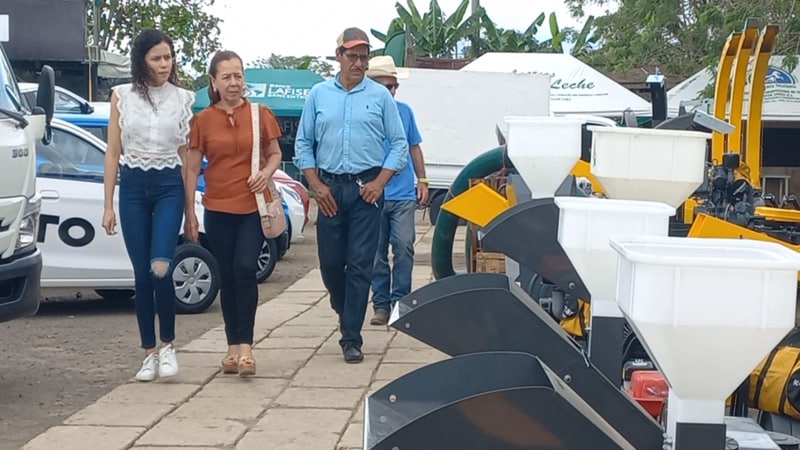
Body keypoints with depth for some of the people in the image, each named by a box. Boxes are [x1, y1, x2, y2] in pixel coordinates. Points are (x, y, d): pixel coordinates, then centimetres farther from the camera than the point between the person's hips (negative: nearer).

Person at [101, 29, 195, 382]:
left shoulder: (183, 99, 4)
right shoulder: (122, 96, 3)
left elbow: (186, 155, 6)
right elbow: (113, 153, 5)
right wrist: (108, 205, 2)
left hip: (169, 187, -1)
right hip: (133, 187, 1)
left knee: (161, 269, -16)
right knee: (142, 274, 3)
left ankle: (167, 344, 3)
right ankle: (149, 353, 13)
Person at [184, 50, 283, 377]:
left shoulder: (260, 114, 1)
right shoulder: (202, 120, 2)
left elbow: (275, 154, 11)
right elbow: (191, 169, 4)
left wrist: (266, 173, -10)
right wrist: (189, 213, -1)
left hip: (254, 206, -1)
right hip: (218, 209, 1)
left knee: (245, 268, -16)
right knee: (226, 277, 7)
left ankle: (245, 345, -9)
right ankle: (233, 346, 17)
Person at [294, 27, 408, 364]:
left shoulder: (380, 96, 3)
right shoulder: (318, 94, 7)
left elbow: (399, 144, 3)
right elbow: (303, 144, 8)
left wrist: (379, 182, -8)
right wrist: (316, 185, -2)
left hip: (366, 188, -2)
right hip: (330, 188, 2)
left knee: (360, 265, -4)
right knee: (330, 261, 6)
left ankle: (351, 338, 0)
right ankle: (345, 312, 34)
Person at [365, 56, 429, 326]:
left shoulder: (405, 111, 10)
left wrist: (422, 180, 12)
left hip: (403, 195, 2)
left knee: (404, 246, -7)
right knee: (376, 253, 4)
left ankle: (400, 301, 1)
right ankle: (381, 305, 12)